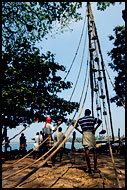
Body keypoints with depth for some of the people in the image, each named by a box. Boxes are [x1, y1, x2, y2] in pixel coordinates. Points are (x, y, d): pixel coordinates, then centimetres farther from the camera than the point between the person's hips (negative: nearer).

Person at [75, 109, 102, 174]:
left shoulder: (80, 119, 11)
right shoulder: (92, 118, 7)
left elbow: (75, 126, 11)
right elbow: (100, 121, -2)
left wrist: (80, 131, 13)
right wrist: (95, 128, -1)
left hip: (84, 134, 1)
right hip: (91, 134, -1)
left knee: (87, 150, -1)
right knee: (94, 150, 6)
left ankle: (89, 168, -2)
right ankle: (95, 168, 6)